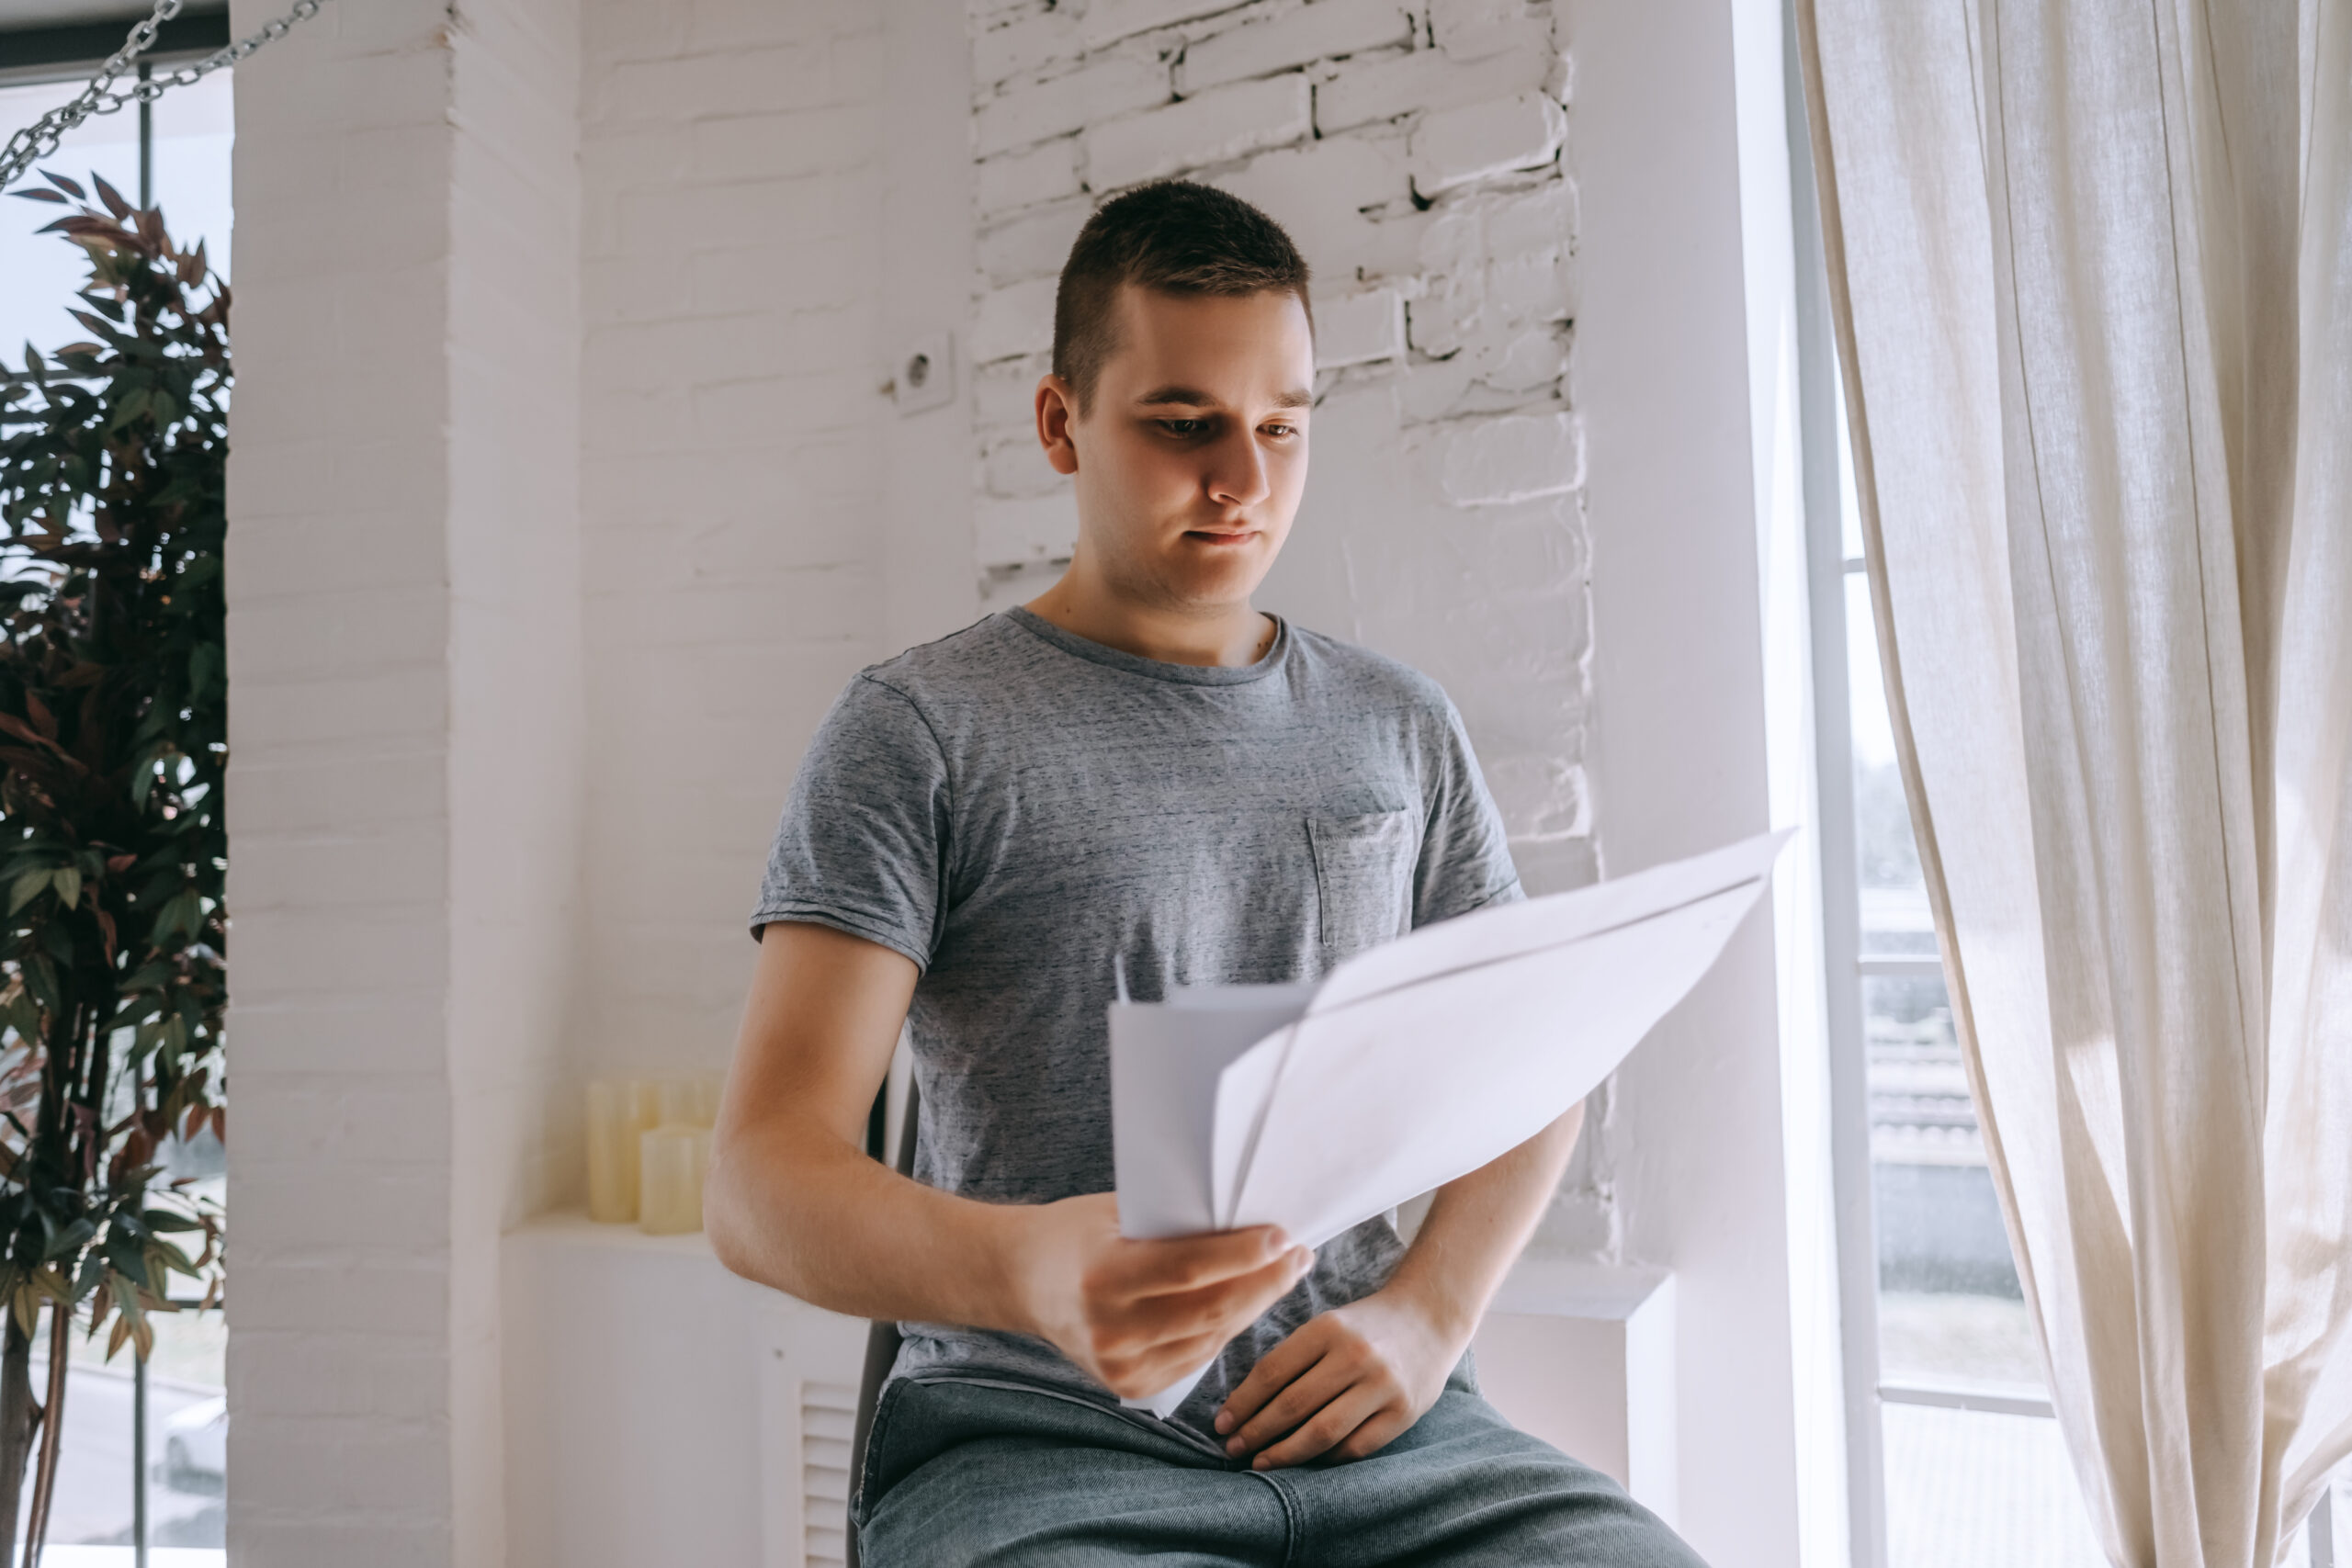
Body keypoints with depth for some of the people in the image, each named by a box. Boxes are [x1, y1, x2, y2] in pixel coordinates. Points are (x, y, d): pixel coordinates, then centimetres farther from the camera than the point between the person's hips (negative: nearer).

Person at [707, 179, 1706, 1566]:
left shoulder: (1399, 725, 12)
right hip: (1043, 1441, -3)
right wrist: (1029, 1269, -28)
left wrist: (1428, 1311, -3)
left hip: (1379, 1429, 4)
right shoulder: (920, 730, -1)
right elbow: (767, 1183, -7)